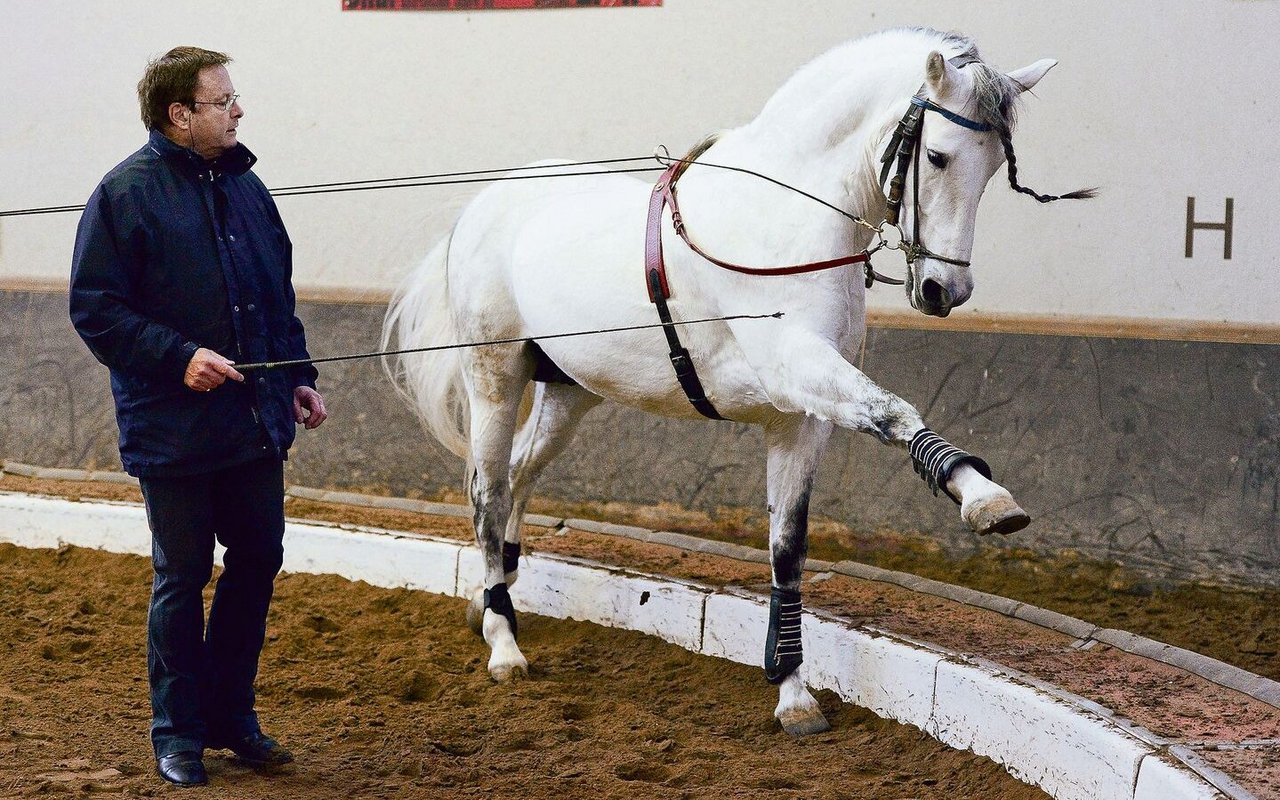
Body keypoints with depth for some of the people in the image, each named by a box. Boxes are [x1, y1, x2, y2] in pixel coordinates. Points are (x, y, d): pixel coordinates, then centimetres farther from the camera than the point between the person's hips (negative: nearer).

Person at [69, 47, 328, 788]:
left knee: (259, 560, 11)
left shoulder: (244, 185, 9)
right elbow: (96, 309, -13)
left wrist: (299, 377, 10)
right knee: (183, 576, 4)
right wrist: (180, 357, -21)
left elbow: (280, 295, 18)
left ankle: (231, 713, 27)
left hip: (256, 420, 6)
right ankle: (179, 733, 17)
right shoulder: (127, 194, -11)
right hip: (173, 428, -6)